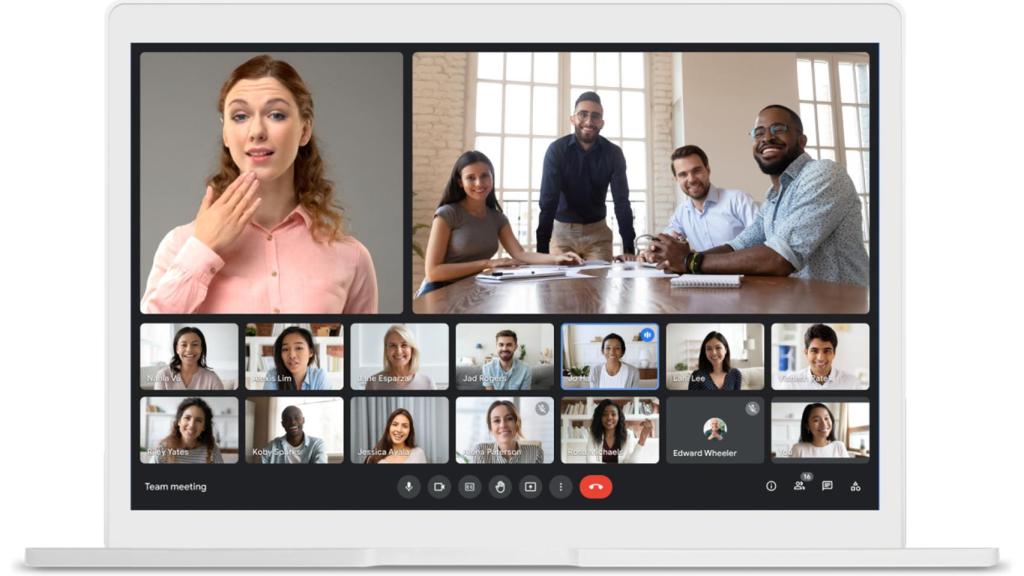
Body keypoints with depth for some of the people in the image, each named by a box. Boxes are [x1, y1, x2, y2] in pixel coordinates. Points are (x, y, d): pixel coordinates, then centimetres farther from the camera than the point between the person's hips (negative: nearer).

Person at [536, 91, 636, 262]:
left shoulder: (613, 154, -9)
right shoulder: (556, 150, -14)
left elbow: (622, 201, -12)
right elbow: (548, 201, -20)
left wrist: (628, 248, -22)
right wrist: (542, 251, -29)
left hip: (597, 232, 1)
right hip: (562, 230, -1)